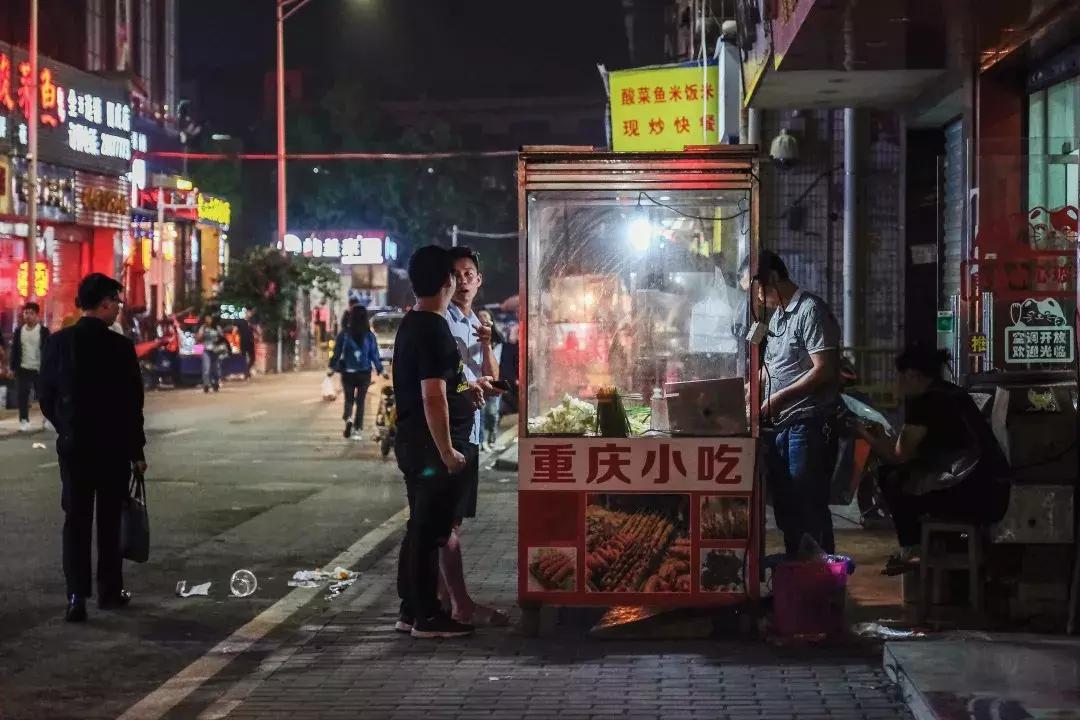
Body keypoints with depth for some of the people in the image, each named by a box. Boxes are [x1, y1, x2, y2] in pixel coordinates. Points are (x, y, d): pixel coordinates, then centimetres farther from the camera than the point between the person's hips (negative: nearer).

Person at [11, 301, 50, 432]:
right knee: (23, 396, 3)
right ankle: (24, 420, 11)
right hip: (23, 369, 3)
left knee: (42, 395, 3)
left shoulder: (44, 331, -3)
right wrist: (13, 367, 2)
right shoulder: (18, 330, 6)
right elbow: (14, 350, 8)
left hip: (39, 369, -3)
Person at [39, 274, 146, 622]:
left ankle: (77, 595, -6)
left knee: (76, 521, 4)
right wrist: (137, 450, 0)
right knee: (109, 521, 11)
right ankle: (110, 591, 19)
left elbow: (47, 398, 3)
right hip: (114, 447, -2)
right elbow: (133, 404, -10)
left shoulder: (58, 342, -1)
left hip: (73, 446, 2)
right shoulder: (120, 346, -12)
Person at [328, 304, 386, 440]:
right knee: (361, 400, 10)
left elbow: (337, 352, -5)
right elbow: (374, 354, -2)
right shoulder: (369, 336, -5)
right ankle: (358, 429, 7)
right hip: (364, 373, 0)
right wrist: (380, 370, 8)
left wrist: (332, 367, 3)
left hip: (347, 373, 0)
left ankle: (348, 418, -16)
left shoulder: (344, 334, -7)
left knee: (349, 399, 13)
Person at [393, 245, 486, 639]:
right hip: (432, 447, -10)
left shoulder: (411, 325, 13)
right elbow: (433, 399, -24)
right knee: (431, 532, -3)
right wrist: (447, 451, -20)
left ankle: (411, 611, 22)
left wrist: (463, 390, 21)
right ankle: (427, 617, 3)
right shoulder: (434, 330, -19)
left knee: (420, 529, 15)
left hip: (413, 444, 10)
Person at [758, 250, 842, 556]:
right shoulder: (777, 316, 16)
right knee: (785, 506, 13)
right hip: (780, 425, 9)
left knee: (809, 508, -4)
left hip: (807, 424, -9)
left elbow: (824, 370, -18)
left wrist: (779, 397, -17)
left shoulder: (810, 311, -12)